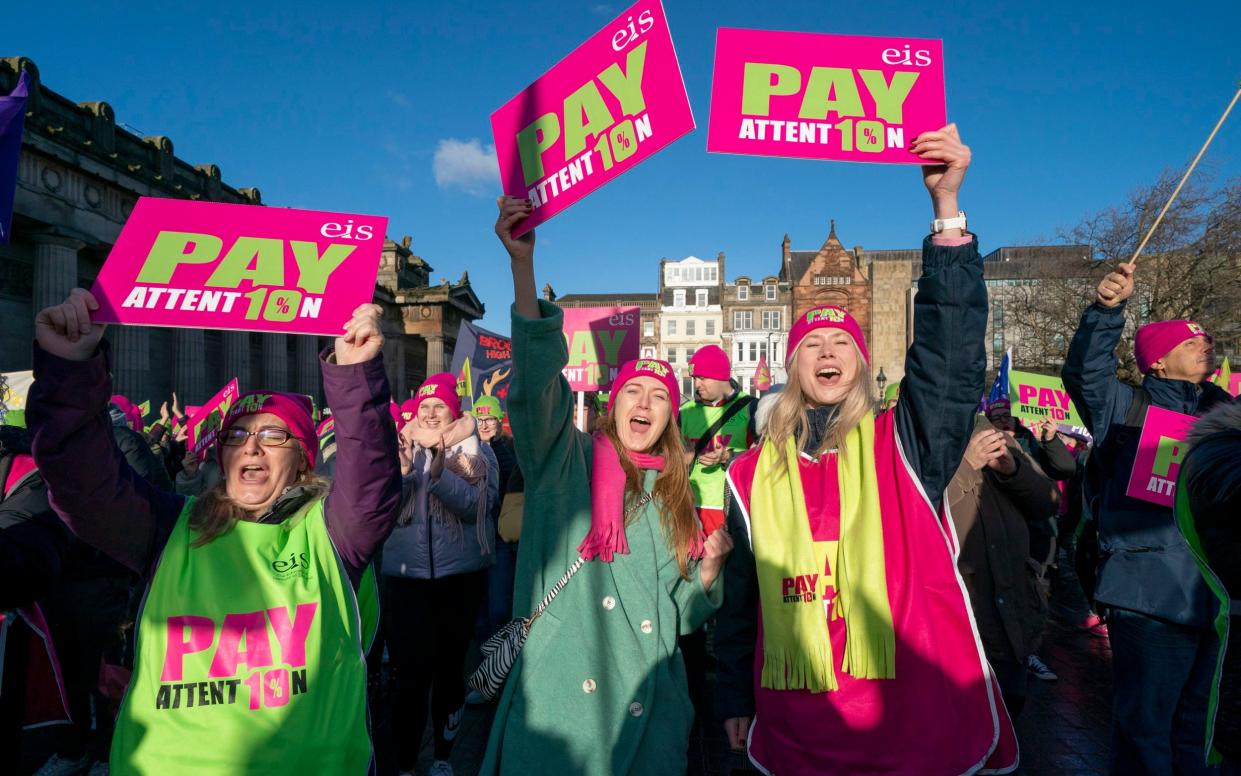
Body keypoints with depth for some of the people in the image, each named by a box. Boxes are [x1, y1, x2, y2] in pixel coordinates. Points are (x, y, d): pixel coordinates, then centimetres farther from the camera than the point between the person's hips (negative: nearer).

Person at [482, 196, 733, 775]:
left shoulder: (676, 498, 10)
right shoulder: (565, 462, -1)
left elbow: (679, 616, 14)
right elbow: (536, 384, -21)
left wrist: (709, 567, -6)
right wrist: (522, 264, -30)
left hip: (647, 710, 4)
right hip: (557, 701, -3)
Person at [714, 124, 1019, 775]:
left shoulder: (903, 445, -5)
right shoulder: (754, 474, 0)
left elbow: (952, 359, -20)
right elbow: (739, 595, 9)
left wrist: (946, 208, -26)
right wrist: (734, 697, 14)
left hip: (919, 720, -1)